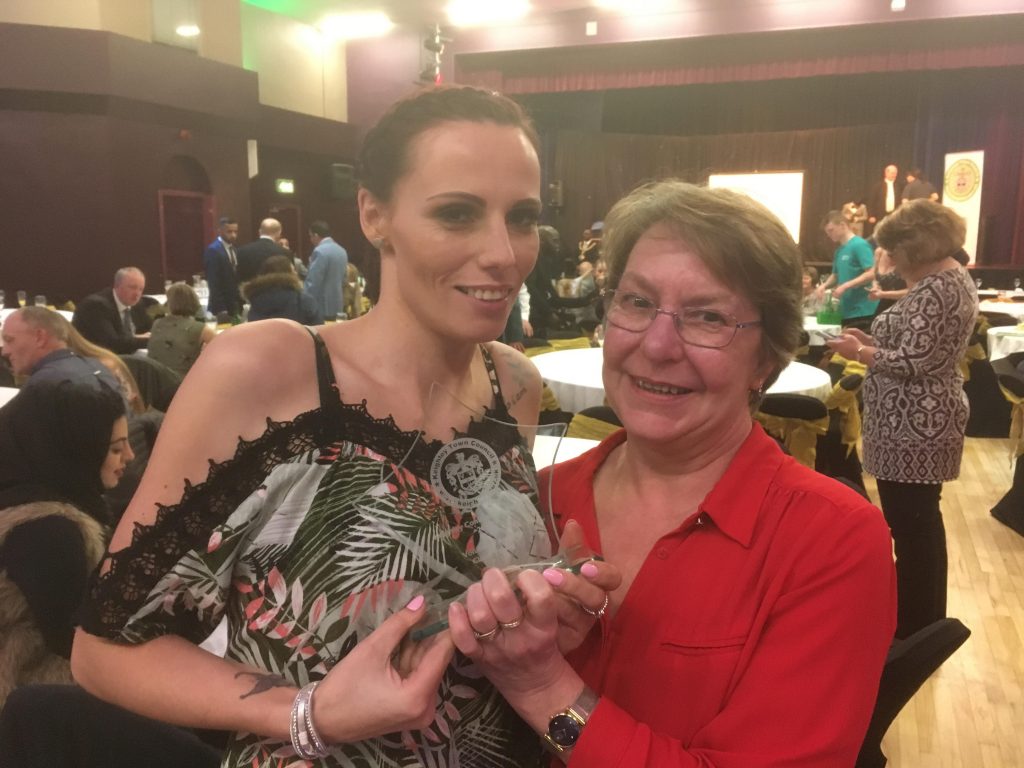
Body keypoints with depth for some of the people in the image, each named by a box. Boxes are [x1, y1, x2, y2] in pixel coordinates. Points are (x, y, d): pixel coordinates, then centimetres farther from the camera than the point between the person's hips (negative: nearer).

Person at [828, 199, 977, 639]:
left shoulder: (934, 291, -20)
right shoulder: (955, 279, 13)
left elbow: (912, 363, -24)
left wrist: (860, 352, -11)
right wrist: (874, 341, 10)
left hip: (912, 428, -11)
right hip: (924, 424, 11)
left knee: (909, 525, -1)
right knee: (921, 521, 20)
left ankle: (913, 630, 12)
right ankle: (926, 621, 34)